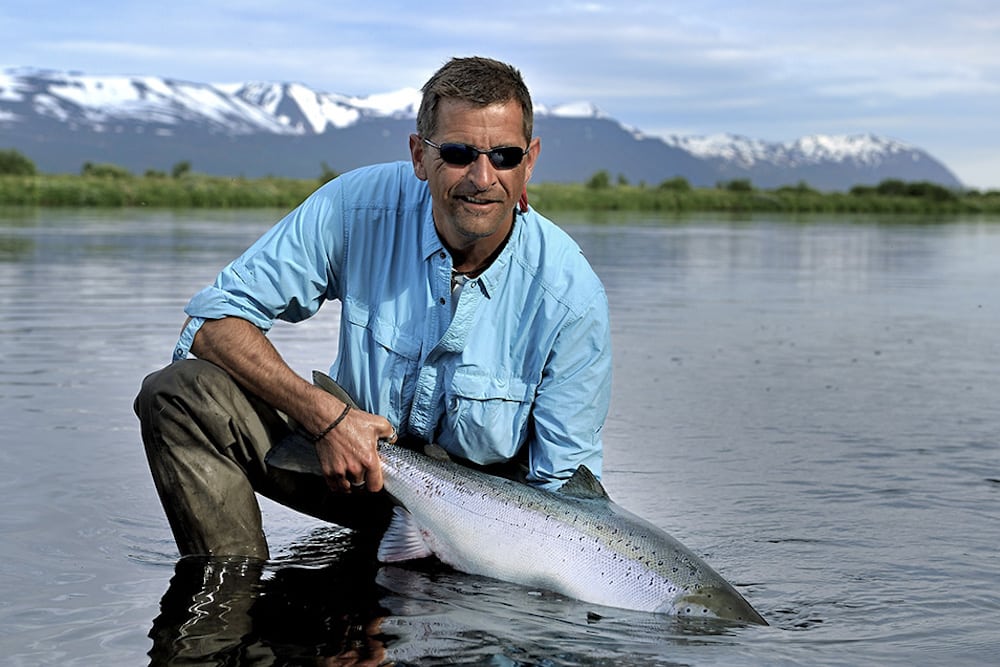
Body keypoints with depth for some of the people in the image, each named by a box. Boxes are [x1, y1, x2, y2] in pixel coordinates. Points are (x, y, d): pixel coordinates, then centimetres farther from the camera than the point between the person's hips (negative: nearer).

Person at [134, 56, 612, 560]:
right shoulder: (357, 209, -19)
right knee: (179, 392, -19)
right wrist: (325, 416, -28)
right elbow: (213, 319, -15)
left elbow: (563, 488, -15)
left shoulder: (572, 297, -21)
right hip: (349, 448, 1)